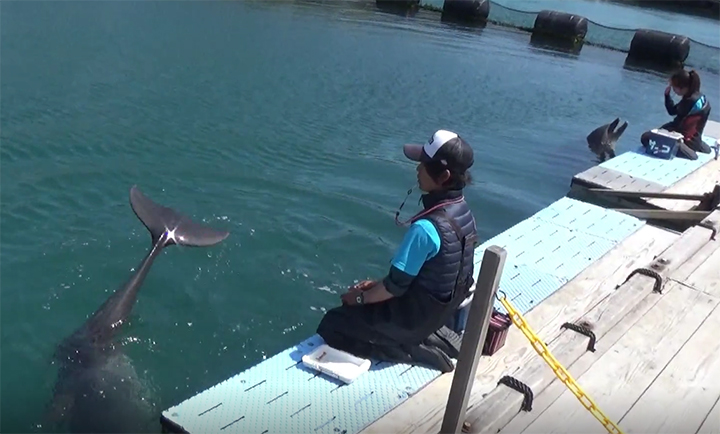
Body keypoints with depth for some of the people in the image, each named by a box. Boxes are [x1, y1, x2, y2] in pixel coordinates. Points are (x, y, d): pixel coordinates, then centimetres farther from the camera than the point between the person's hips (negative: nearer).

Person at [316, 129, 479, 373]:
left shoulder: (426, 227, -32)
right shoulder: (462, 210, -5)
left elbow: (396, 285, -22)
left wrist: (361, 298, -3)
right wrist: (378, 284, 7)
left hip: (417, 315, -8)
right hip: (445, 308, 8)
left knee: (331, 326, 3)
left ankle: (419, 351, -3)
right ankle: (437, 337, 13)